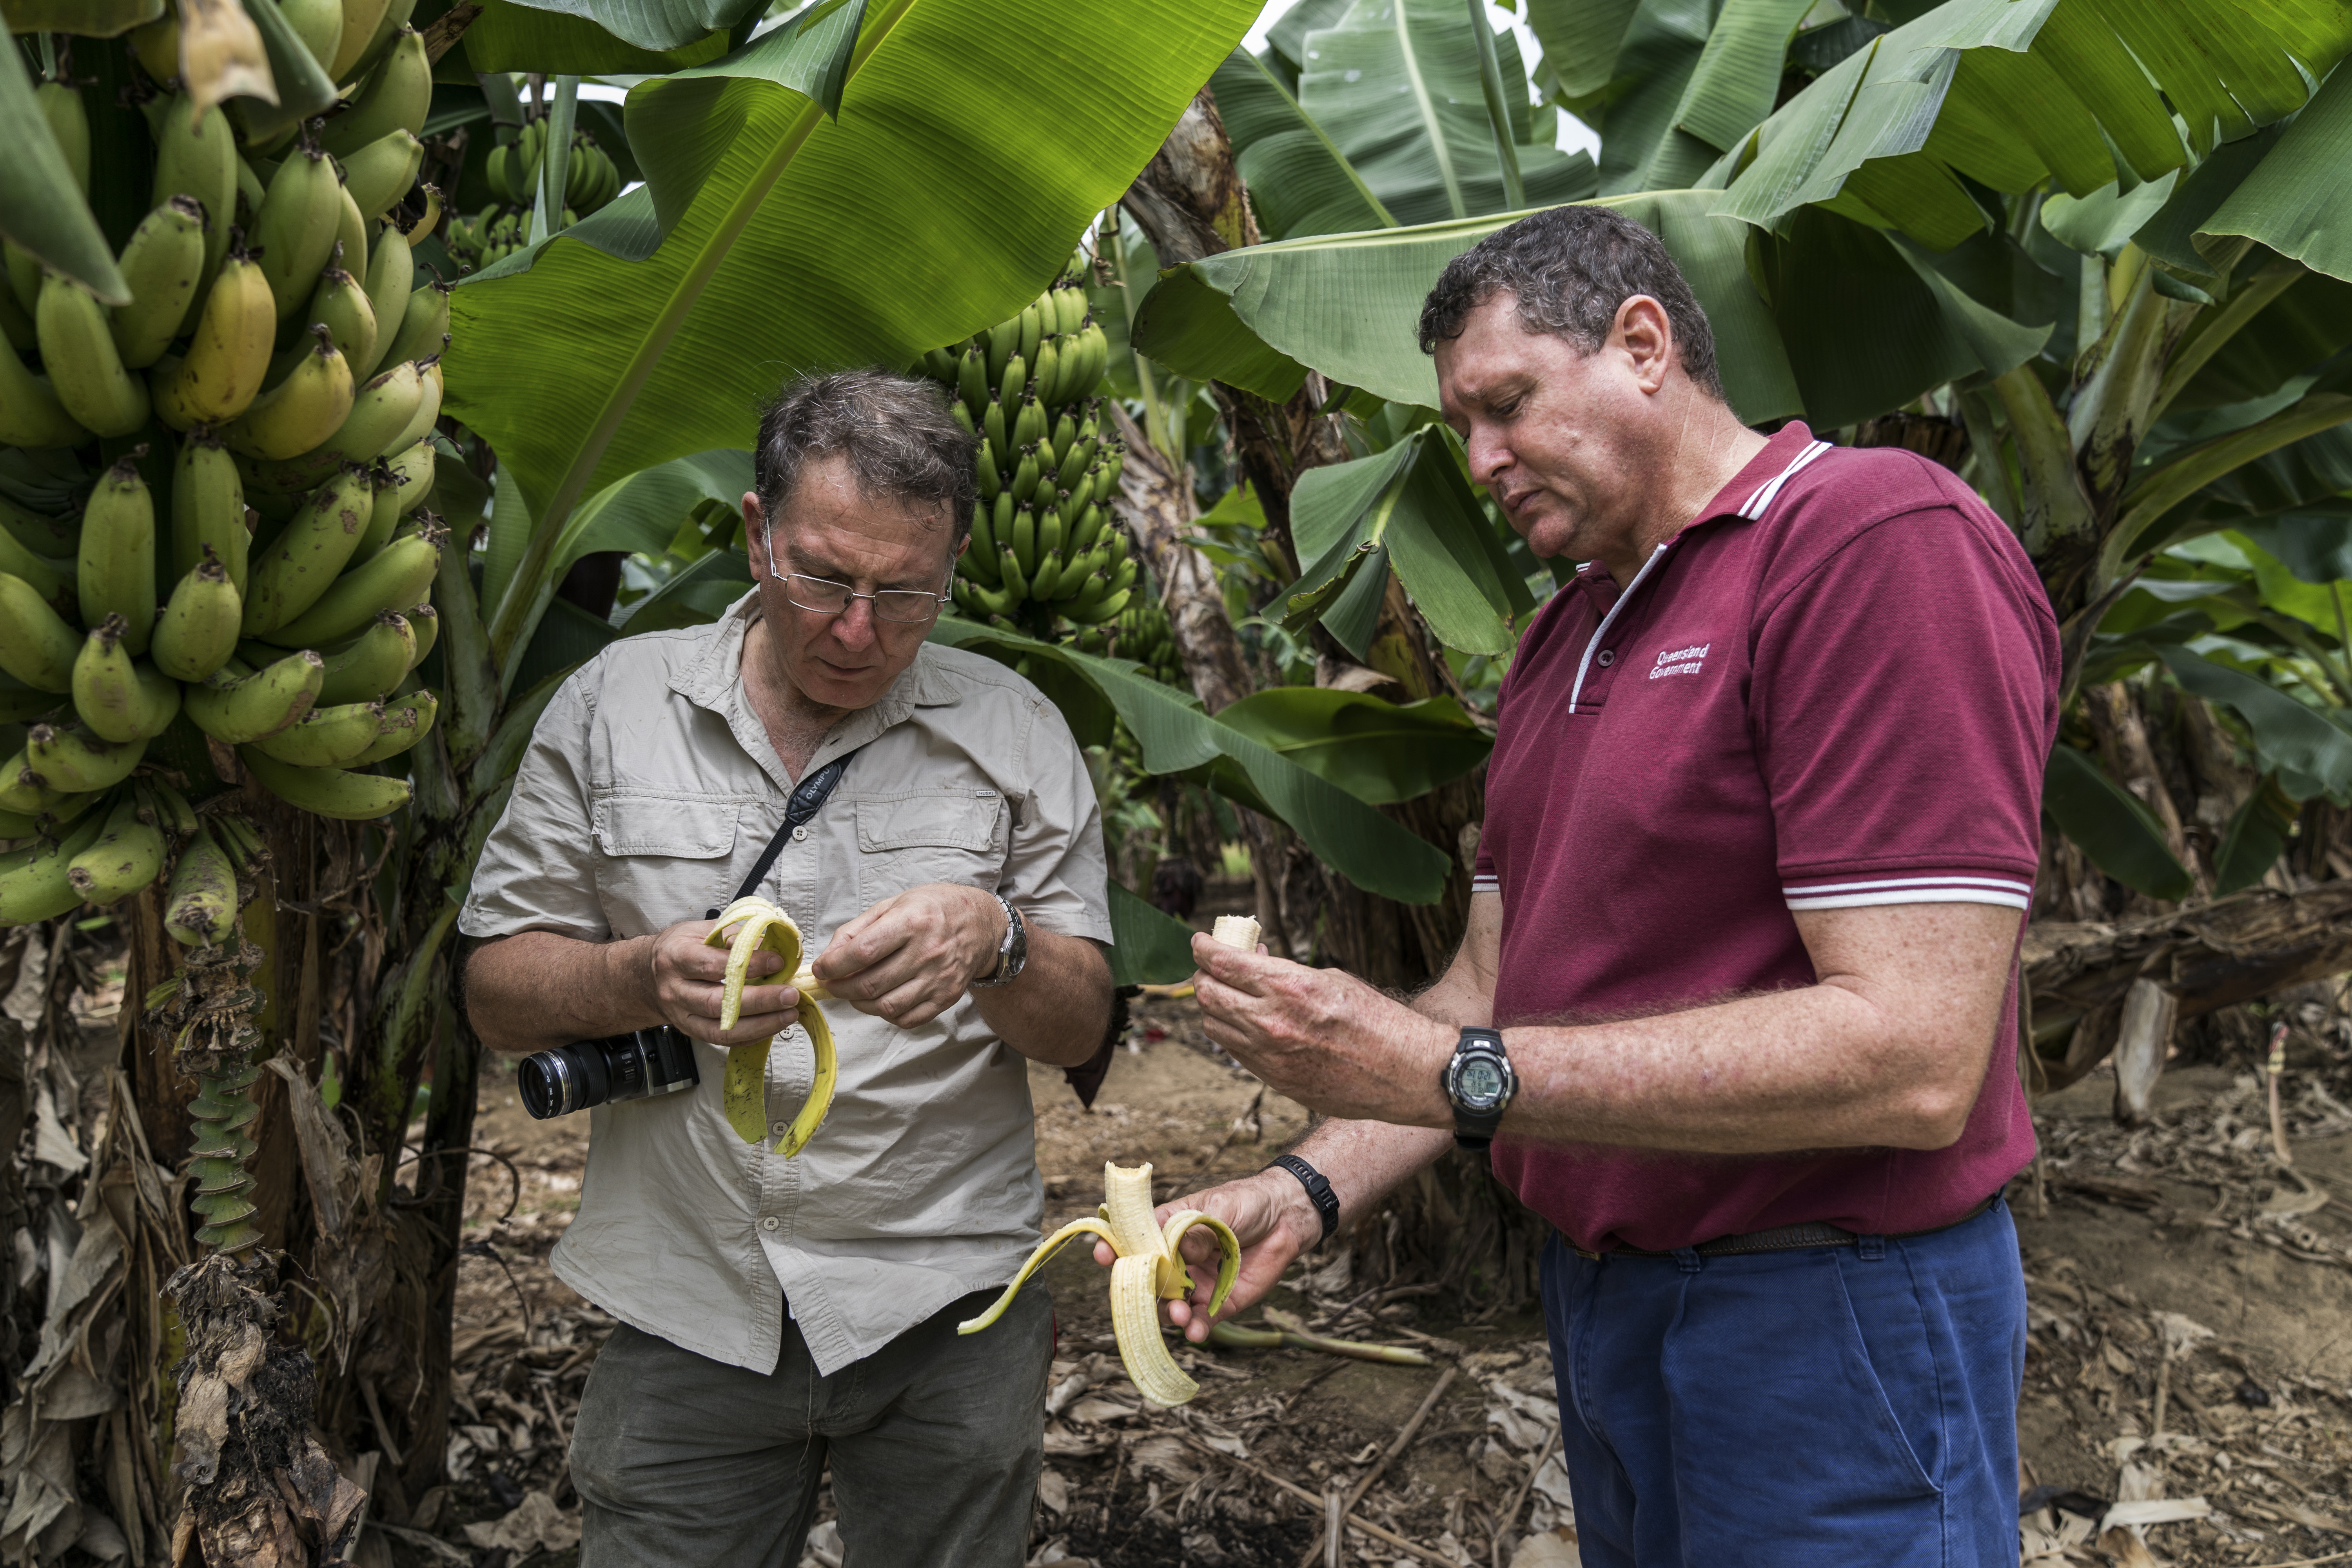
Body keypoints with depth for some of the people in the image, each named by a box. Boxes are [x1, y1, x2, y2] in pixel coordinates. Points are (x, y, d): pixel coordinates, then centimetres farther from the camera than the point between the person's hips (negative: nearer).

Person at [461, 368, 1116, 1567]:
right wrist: (649, 977, -20)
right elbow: (498, 995, 1)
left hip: (948, 1303, 0)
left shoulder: (1011, 728, 0)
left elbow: (1081, 1030, 0)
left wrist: (996, 945, -22)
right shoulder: (614, 702, 1)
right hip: (687, 1310, 0)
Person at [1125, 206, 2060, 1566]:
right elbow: (1492, 983, 12)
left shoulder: (1887, 541, -17)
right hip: (1600, 1294, 8)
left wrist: (1446, 1074, -24)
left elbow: (1910, 1058, -25)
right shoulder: (1563, 638, 12)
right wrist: (1311, 1189, -5)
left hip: (1825, 1331, -8)